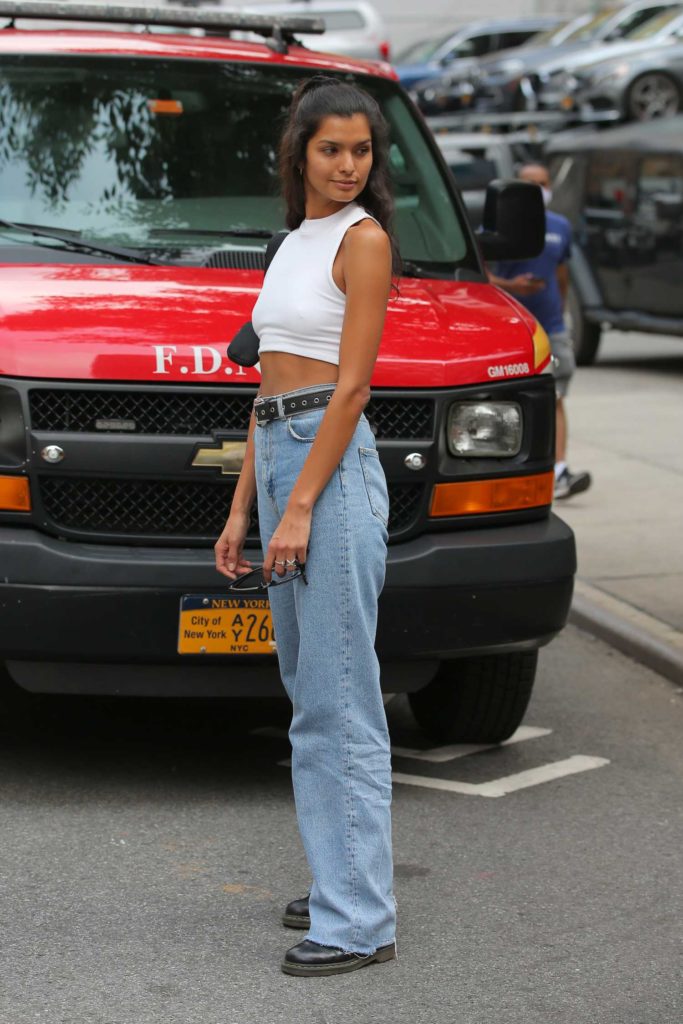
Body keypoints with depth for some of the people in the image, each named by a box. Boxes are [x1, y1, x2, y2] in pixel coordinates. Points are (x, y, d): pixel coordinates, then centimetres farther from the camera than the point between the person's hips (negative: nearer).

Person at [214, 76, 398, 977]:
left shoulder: (364, 240, -6)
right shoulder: (294, 244, 18)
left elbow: (351, 387, -13)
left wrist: (300, 507, -18)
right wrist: (243, 509, 16)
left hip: (335, 468, -9)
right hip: (278, 458, 9)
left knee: (339, 699, -9)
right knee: (311, 693, 13)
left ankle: (359, 920, -8)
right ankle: (341, 886, 21)